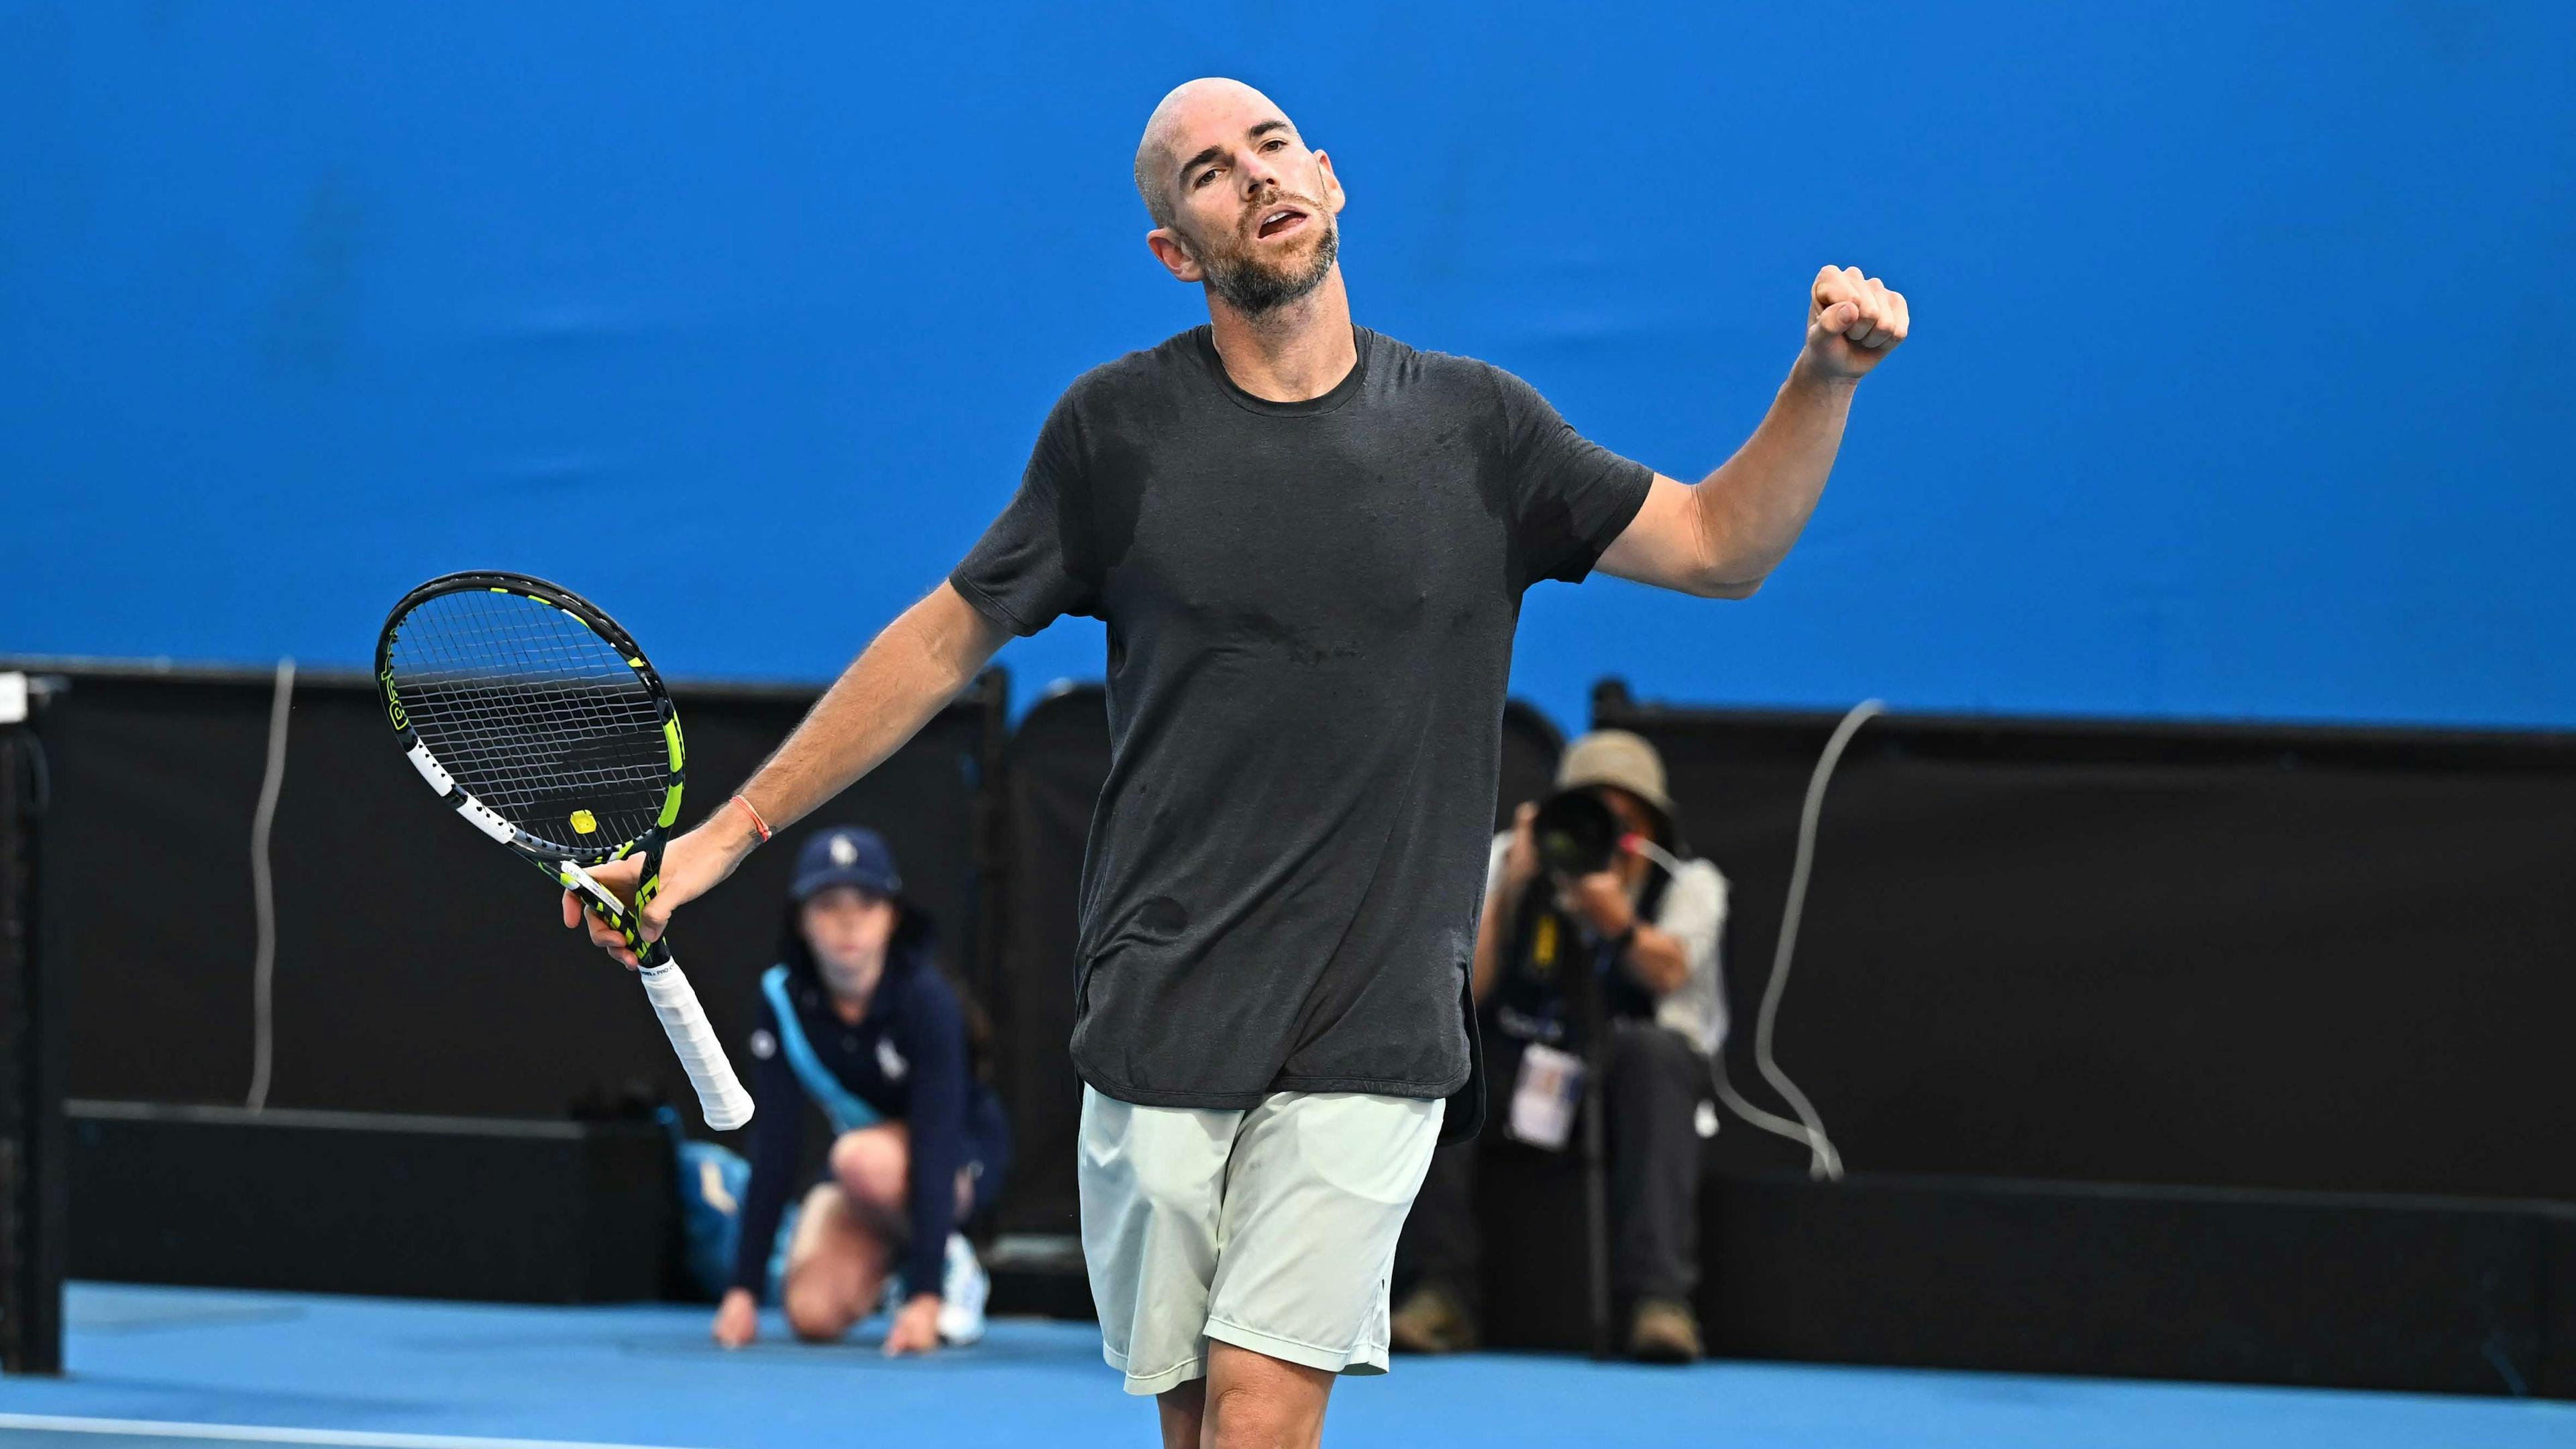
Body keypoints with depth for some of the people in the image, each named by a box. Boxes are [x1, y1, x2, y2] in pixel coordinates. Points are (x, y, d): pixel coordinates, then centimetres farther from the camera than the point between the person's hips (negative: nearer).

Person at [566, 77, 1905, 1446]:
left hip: (1369, 1042, -1)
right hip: (1163, 1025, 1)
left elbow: (1720, 545, 12)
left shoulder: (1474, 428, 5)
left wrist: (1825, 380, -5)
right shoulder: (1118, 428, 2)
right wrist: (729, 831, 7)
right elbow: (946, 639, 9)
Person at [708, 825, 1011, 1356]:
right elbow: (773, 1149, -16)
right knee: (814, 1316, -20)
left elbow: (936, 1141, -33)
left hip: (964, 1159, -4)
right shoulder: (783, 999, -16)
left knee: (863, 1159, -38)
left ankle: (950, 1267, -9)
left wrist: (927, 1295, -40)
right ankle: (890, 1257, 13)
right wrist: (744, 1289, -21)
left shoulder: (925, 999, -28)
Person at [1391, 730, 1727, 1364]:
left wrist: (1617, 922, -46)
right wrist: (1508, 889, -23)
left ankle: (1659, 1297, -41)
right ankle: (1442, 1292, -26)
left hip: (1627, 1076, -1)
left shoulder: (1689, 883, -3)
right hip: (1519, 1064, 1)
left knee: (1654, 1050, -36)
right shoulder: (1510, 859, -1)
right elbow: (1465, 987, -12)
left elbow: (1669, 971, -26)